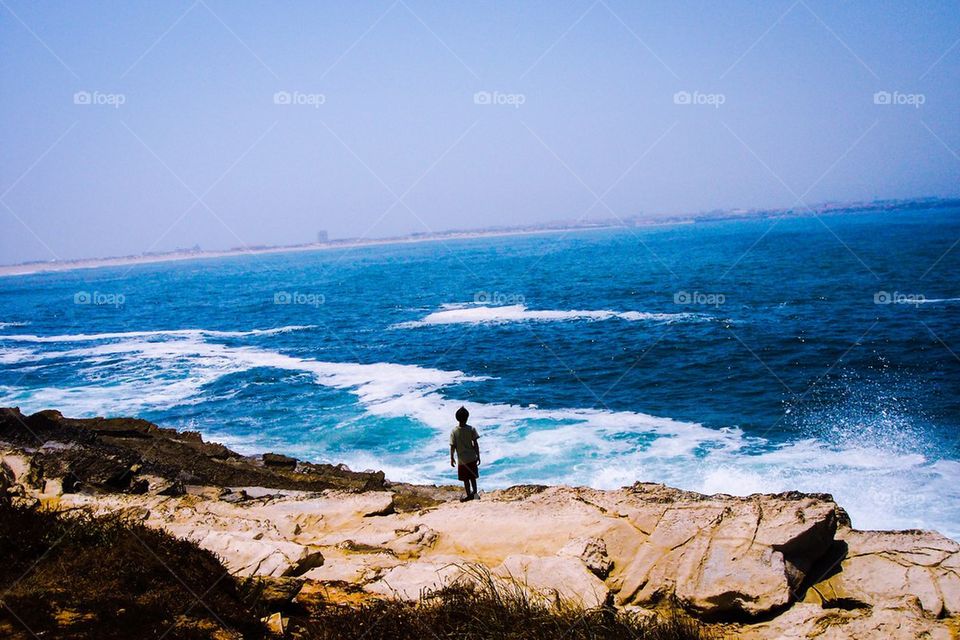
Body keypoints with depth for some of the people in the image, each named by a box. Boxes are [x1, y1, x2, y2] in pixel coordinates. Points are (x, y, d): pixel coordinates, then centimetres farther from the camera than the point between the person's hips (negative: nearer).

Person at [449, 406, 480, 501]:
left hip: (462, 459, -1)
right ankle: (474, 493, 26)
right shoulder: (471, 429, -10)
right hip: (472, 458, 1)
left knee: (465, 479, 10)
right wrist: (478, 456, 2)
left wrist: (452, 458, 4)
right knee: (472, 477, 18)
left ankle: (469, 495, 15)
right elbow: (476, 444, -8)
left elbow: (452, 446, -8)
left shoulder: (454, 431, -11)